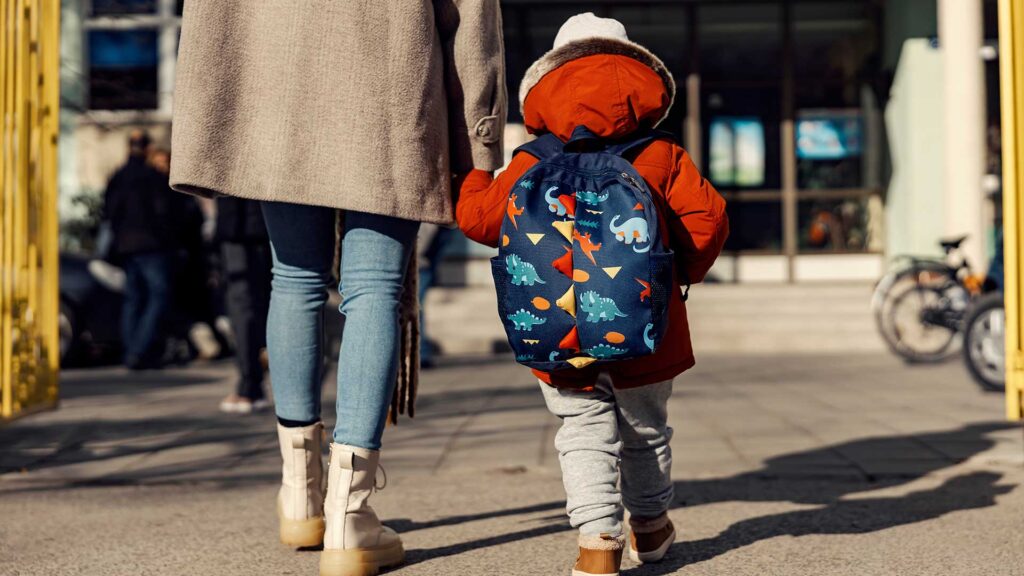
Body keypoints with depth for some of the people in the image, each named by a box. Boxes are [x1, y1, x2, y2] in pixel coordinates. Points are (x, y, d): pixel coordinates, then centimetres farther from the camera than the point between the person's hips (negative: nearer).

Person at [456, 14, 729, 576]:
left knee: (584, 434, 6)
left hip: (560, 334, -1)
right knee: (646, 430, 20)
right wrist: (683, 270, 13)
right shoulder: (663, 157, 2)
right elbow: (707, 217, -5)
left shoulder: (529, 166, 1)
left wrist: (475, 177, 26)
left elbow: (478, 216, 3)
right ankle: (650, 524, 39)